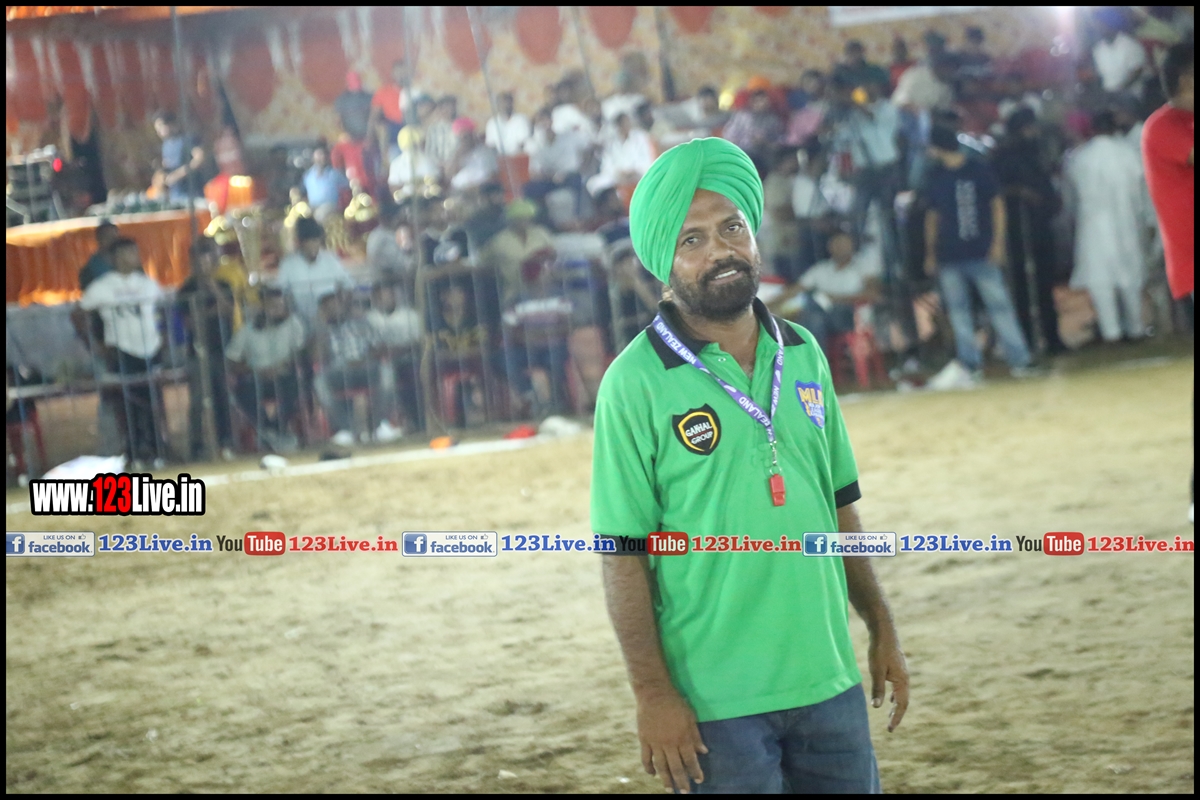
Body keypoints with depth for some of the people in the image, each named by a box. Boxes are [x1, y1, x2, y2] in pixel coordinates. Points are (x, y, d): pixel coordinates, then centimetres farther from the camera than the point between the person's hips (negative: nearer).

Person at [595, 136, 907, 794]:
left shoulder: (802, 355, 8)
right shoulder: (636, 382, -9)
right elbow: (622, 553, -11)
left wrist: (881, 627, 15)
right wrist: (652, 695, -14)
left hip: (830, 684, 5)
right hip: (716, 705, -5)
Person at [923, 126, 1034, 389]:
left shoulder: (978, 171, -1)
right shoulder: (935, 177, 10)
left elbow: (997, 204, 1)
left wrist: (997, 242, -7)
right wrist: (930, 253, 13)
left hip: (981, 253, -4)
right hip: (949, 257, 4)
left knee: (999, 304, -6)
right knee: (958, 310, 3)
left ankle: (1020, 360, -2)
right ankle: (970, 365, 7)